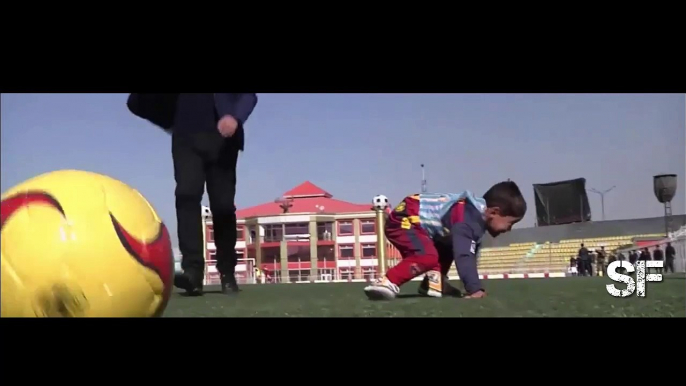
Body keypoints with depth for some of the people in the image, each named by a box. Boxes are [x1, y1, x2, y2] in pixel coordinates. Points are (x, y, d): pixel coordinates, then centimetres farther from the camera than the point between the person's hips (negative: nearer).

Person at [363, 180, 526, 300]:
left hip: (415, 218, 11)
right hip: (404, 219, -11)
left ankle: (434, 282, 18)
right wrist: (474, 289, -36)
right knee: (428, 256, -31)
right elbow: (463, 256, -35)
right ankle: (386, 283, -27)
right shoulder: (468, 219, -26)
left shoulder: (477, 214, 8)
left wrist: (475, 287, 13)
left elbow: (469, 255, 15)